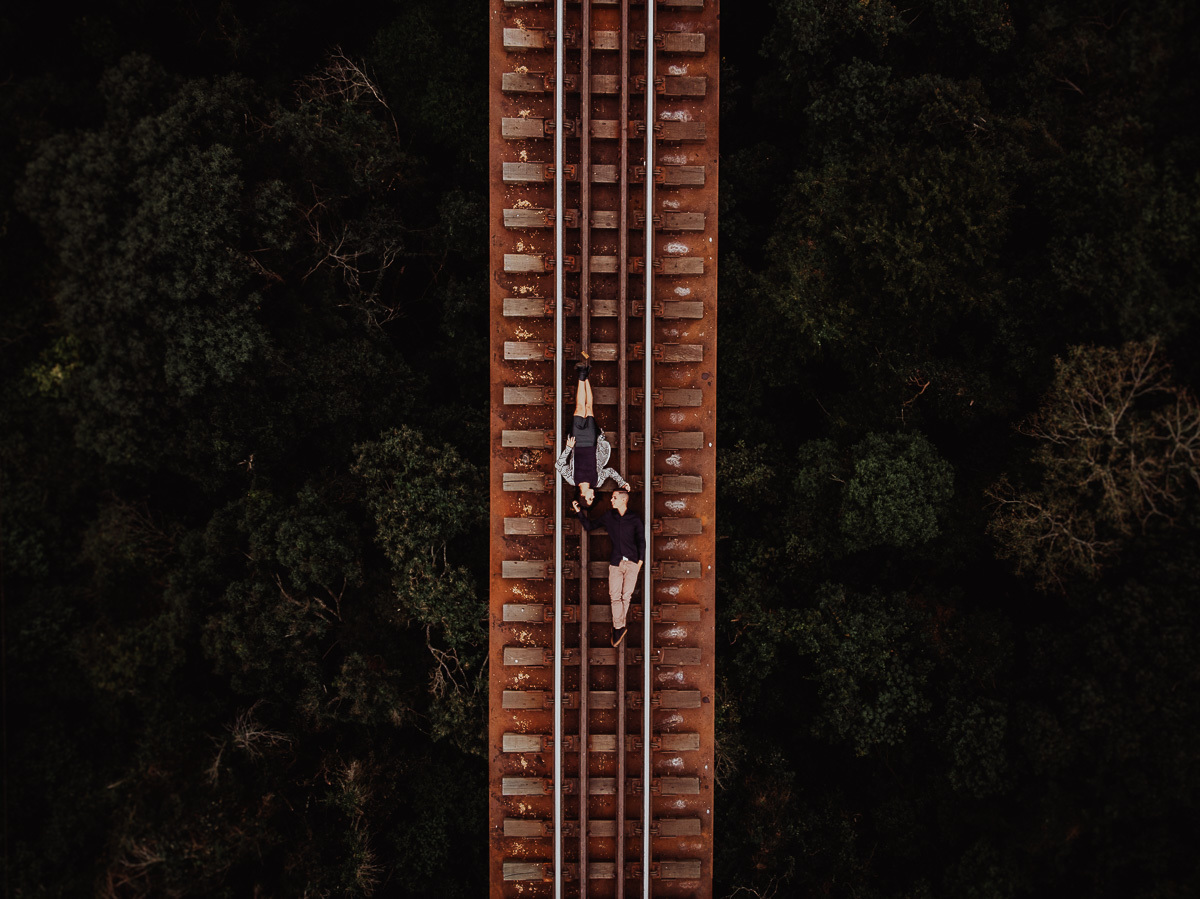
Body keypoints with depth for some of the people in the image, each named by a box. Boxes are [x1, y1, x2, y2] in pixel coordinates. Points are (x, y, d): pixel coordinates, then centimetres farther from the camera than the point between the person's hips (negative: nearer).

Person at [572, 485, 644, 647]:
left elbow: (641, 540, 8)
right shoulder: (609, 516, 8)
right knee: (615, 596, -8)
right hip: (615, 562, 1)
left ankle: (618, 626, 12)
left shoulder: (634, 519, 3)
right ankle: (619, 627, -4)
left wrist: (640, 561, 2)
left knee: (626, 595, 1)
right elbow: (589, 526, 17)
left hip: (632, 562, -1)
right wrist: (579, 512, 7)